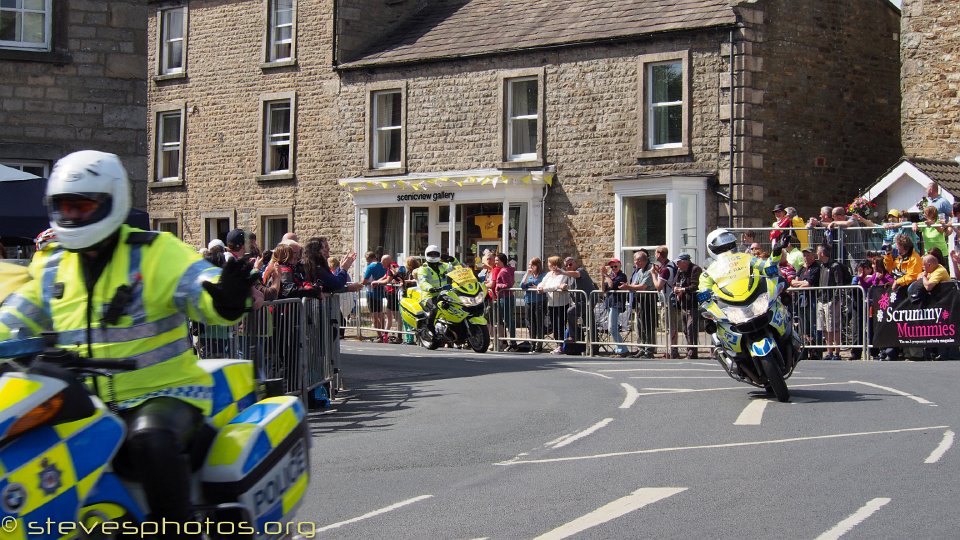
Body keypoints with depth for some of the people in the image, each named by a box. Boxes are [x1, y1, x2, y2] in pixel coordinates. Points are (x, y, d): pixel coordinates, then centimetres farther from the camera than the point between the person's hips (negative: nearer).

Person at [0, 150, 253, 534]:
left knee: (150, 439, -37)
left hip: (164, 392, -6)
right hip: (84, 405, 6)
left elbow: (203, 291, -19)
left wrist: (225, 301, -43)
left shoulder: (156, 253, -5)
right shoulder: (51, 266, 13)